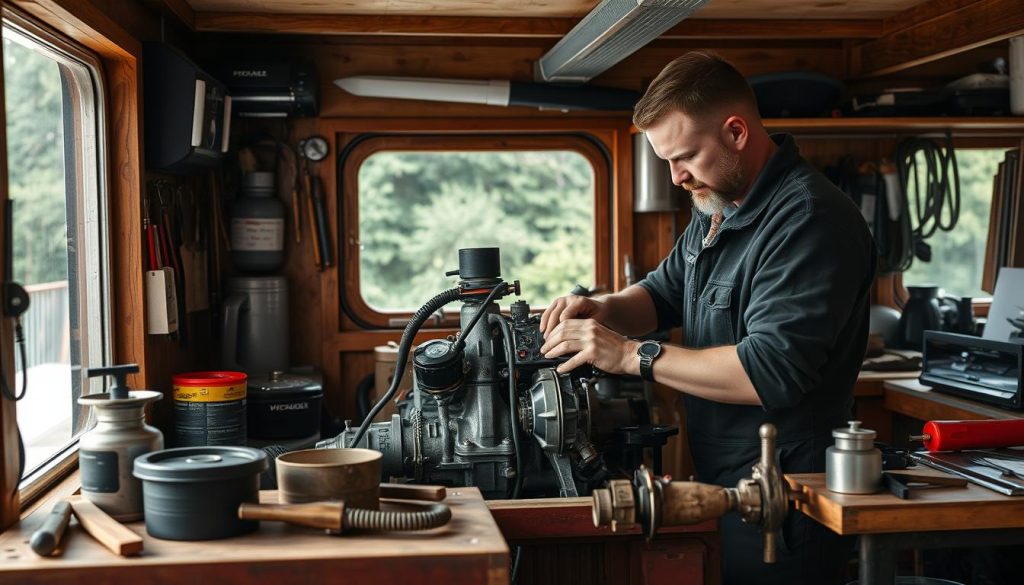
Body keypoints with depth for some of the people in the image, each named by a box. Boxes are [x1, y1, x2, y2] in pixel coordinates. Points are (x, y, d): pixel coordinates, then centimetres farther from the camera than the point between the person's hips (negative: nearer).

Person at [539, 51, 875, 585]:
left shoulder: (810, 220, -22)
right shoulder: (716, 208, 10)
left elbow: (770, 372, -30)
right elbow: (665, 293, 21)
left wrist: (631, 355, -25)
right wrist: (606, 310, -2)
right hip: (721, 485, 9)